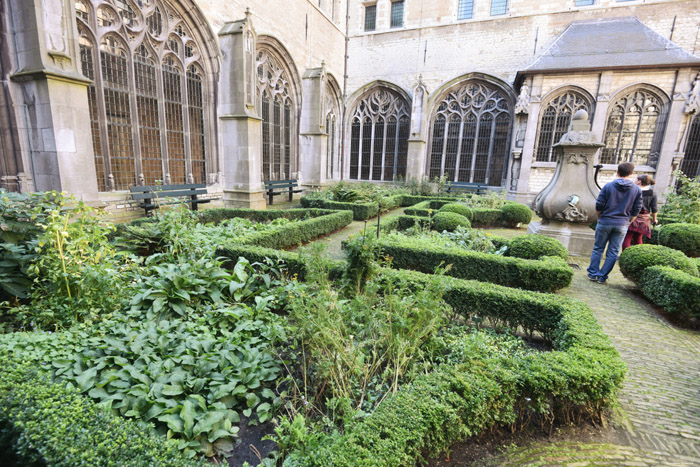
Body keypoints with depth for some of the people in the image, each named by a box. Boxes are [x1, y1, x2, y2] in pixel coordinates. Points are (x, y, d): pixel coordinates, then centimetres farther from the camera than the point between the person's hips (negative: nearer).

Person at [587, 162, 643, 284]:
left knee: (598, 248, 10)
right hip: (622, 225, 2)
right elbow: (636, 210, 3)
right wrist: (627, 223, 15)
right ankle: (602, 276, 10)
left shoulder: (608, 186, -6)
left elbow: (598, 206, -5)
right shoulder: (637, 190, 1)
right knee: (613, 252, 7)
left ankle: (592, 273, 13)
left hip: (605, 222, -1)